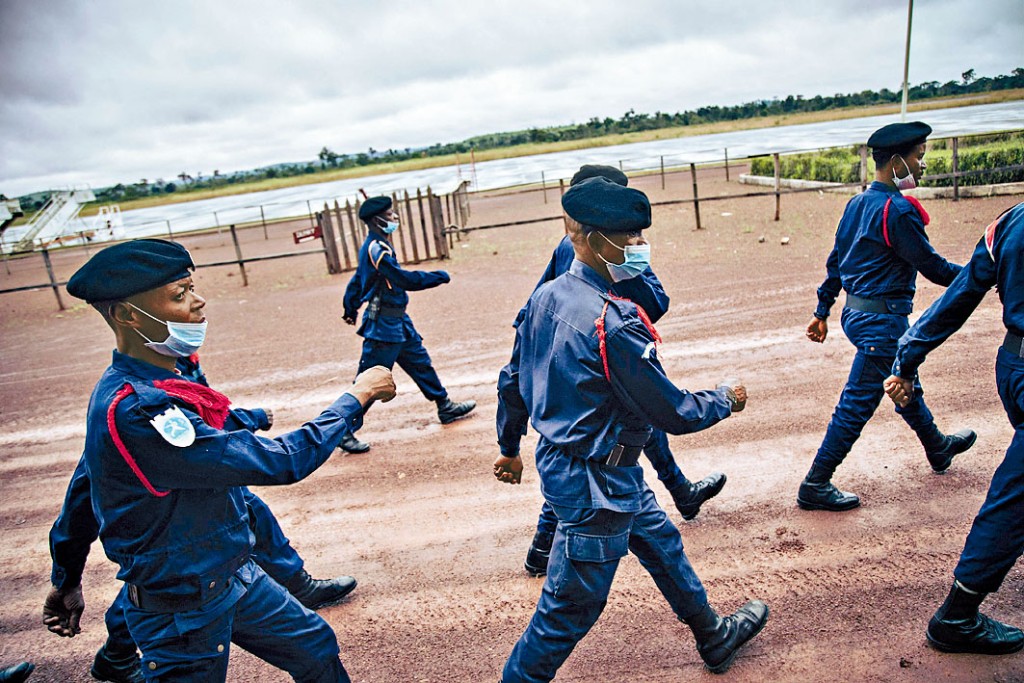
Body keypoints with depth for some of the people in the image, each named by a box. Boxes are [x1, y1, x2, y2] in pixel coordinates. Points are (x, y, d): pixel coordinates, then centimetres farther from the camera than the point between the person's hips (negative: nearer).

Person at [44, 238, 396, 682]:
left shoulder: (144, 385, -3)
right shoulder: (134, 412, -34)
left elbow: (87, 485, 8)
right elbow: (280, 462, -34)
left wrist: (67, 579, 19)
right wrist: (356, 397, -23)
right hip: (183, 611, -8)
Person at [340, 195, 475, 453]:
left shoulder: (376, 246, 12)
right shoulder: (377, 248, -20)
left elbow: (358, 279, 21)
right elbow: (405, 279, -24)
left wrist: (351, 310, 31)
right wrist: (439, 277, -13)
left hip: (398, 321, 10)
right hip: (382, 325, -10)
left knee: (420, 362, 17)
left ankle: (446, 408, 29)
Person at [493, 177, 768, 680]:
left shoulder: (546, 296, -2)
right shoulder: (613, 322, -29)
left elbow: (512, 380, 8)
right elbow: (674, 413, -20)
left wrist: (509, 447, 21)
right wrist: (726, 400, 1)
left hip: (561, 459, 10)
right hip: (594, 486, -10)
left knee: (661, 541, 27)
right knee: (571, 608, 9)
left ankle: (714, 636, 50)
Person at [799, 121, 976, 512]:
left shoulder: (857, 204, 8)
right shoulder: (898, 210, -19)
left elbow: (835, 261, 12)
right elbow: (931, 266, -13)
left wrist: (822, 311, 17)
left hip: (857, 313, 10)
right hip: (882, 320, -10)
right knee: (857, 405, -3)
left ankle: (938, 448, 52)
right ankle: (815, 486, 4)